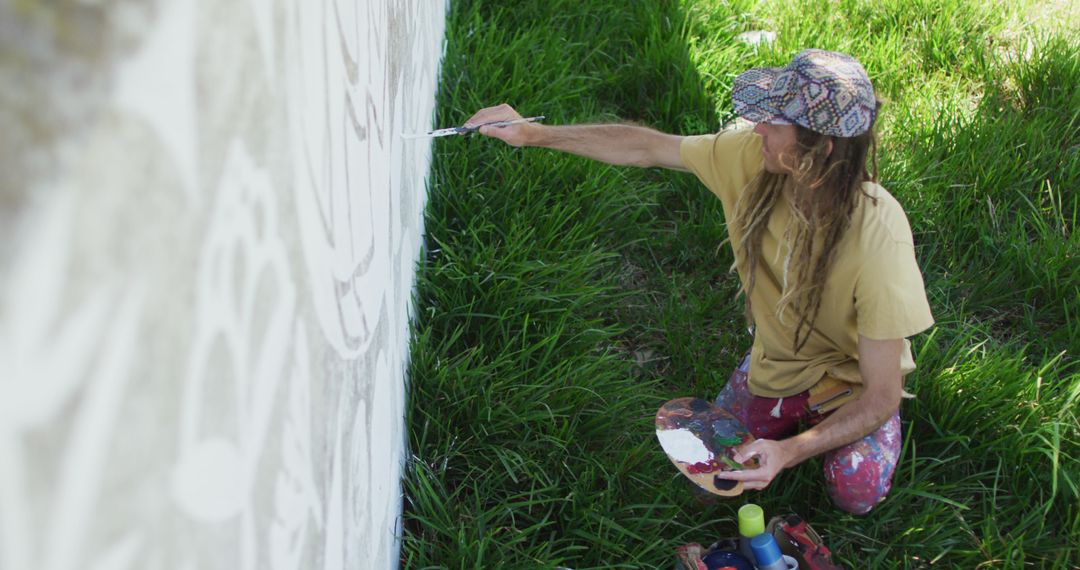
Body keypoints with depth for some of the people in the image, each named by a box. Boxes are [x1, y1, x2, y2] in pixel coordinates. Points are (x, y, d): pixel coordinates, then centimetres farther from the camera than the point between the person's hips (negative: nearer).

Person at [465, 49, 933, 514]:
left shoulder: (878, 240, -37)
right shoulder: (753, 157, -25)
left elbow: (880, 397, -30)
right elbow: (645, 148, -8)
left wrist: (789, 452, -44)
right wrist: (534, 134, -8)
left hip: (852, 382, -4)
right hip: (777, 360, 4)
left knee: (856, 493, -24)